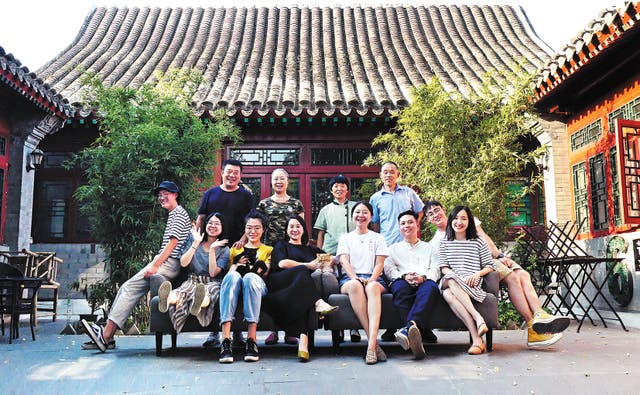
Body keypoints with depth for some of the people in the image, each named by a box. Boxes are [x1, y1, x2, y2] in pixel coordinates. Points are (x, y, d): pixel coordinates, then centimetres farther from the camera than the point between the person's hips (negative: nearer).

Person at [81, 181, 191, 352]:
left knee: (130, 288, -18)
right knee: (126, 289, 0)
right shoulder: (173, 214, 27)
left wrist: (155, 265, -18)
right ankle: (107, 335, -3)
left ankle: (106, 335, -20)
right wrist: (154, 264, 16)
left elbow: (172, 243, -14)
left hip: (168, 264, -10)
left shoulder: (179, 213, -4)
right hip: (163, 262, 10)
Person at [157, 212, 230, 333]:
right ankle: (168, 300, -75)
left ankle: (198, 304, -80)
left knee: (208, 294, -42)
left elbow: (213, 272, -4)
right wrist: (196, 243, -4)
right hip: (192, 281, 2)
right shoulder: (193, 240, 16)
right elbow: (183, 263, 2)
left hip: (212, 283, -1)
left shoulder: (224, 249, 8)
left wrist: (212, 250, -11)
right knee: (182, 293, -38)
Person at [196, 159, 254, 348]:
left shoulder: (246, 196, 9)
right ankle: (214, 332, 11)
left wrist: (242, 240, -11)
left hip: (237, 248, -1)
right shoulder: (210, 194, 12)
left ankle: (237, 333, 5)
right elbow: (200, 219, 12)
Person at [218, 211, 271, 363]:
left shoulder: (268, 250, 30)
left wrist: (248, 267, -5)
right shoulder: (235, 249, 34)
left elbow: (265, 272, 12)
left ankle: (251, 340, -43)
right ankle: (226, 340, -47)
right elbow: (229, 271, 20)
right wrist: (237, 266, 0)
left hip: (258, 285, -1)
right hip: (236, 286, 1)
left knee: (250, 277, -38)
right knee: (233, 276, -36)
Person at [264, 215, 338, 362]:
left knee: (300, 298, -35)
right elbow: (282, 263, 3)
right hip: (280, 282, -2)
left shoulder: (310, 249, 36)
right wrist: (308, 265, -2)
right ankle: (318, 303, -50)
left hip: (302, 287, 2)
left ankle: (303, 339, -52)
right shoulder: (281, 245, 24)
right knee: (301, 271, -34)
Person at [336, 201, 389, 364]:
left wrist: (372, 279, -12)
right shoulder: (345, 237, 20)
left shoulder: (378, 238, 21)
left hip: (373, 278, 0)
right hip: (349, 278, 0)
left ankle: (371, 343, -52)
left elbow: (379, 264, 9)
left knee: (373, 287, -39)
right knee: (355, 285, -38)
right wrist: (355, 278, -15)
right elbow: (344, 261, 5)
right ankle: (373, 342, -43)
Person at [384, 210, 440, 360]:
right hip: (402, 281, 0)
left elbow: (435, 269, 15)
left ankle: (409, 327, -58)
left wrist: (423, 277, -9)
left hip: (425, 282, 0)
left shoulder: (429, 247, 31)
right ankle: (416, 337, -52)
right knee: (400, 287, -39)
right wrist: (404, 276, -9)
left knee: (430, 287, -39)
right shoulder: (393, 248, 31)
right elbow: (388, 269, 13)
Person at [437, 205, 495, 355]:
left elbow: (490, 266, 12)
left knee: (448, 293, -38)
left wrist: (477, 274, -9)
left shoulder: (478, 242, 15)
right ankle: (477, 317, -47)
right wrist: (457, 277, -10)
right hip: (451, 282, 2)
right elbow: (444, 268, 9)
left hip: (472, 284, -2)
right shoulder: (444, 243, 19)